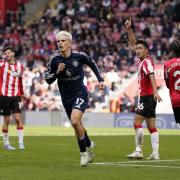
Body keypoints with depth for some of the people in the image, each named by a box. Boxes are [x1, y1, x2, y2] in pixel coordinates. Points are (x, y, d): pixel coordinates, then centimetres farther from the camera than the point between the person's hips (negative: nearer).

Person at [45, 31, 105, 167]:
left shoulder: (79, 56, -14)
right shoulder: (55, 59, -10)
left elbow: (92, 64, 8)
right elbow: (48, 80, -4)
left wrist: (100, 79, 4)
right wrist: (57, 72, -21)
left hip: (80, 94, -4)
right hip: (66, 97, 4)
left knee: (75, 121, -24)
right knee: (77, 125, 16)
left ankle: (83, 152, -5)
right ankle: (89, 145, 45)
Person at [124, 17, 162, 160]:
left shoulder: (147, 61, -13)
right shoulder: (142, 60, 12)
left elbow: (152, 76, -27)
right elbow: (133, 43, 22)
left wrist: (155, 91, -39)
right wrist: (129, 29, 17)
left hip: (148, 97, -9)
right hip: (146, 96, 9)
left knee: (137, 122, -10)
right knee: (151, 126, 5)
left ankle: (139, 151, -10)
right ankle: (155, 153, 3)